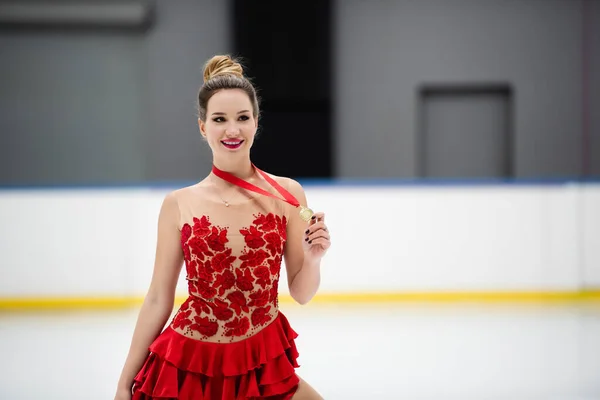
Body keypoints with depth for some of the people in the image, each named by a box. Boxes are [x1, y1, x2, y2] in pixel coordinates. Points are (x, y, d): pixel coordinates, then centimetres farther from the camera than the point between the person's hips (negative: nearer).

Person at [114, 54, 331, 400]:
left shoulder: (286, 194, -3)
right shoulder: (180, 204, -4)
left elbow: (301, 293, 3)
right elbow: (158, 300, 2)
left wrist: (313, 258, -16)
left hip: (265, 367, 1)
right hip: (189, 365, -1)